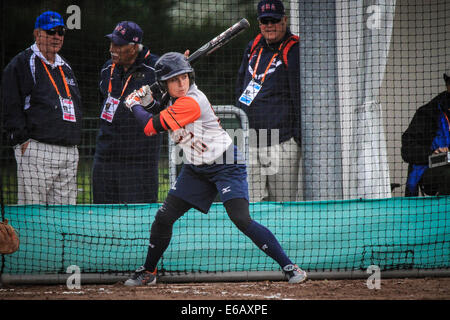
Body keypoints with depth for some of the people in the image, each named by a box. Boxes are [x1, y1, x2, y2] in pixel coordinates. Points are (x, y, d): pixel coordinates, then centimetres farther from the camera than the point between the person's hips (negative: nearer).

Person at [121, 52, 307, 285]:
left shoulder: (190, 102, -25)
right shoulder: (176, 100, 2)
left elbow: (151, 127, -24)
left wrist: (134, 104, -6)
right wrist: (148, 102, 3)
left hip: (226, 166, -9)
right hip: (196, 169, 9)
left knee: (242, 220, -21)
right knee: (163, 218, 4)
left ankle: (289, 267, -16)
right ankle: (147, 273, 21)